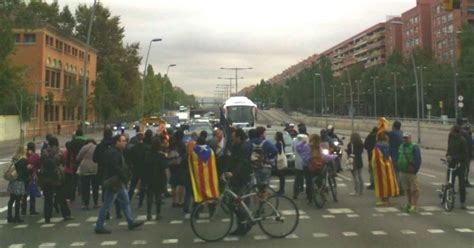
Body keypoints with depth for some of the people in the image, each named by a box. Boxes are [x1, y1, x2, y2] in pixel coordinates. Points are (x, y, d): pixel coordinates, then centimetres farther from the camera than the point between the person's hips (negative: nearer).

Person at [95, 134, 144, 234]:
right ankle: (99, 227, 6)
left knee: (126, 202, 15)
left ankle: (131, 222, 23)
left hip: (119, 182, 11)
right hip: (113, 183, -11)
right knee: (106, 205, -2)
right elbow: (116, 168, -24)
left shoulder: (118, 152, 14)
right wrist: (125, 178, -19)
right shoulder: (112, 153, -18)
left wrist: (124, 179, 8)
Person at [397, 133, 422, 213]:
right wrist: (399, 167, 13)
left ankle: (414, 205, -2)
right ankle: (409, 203, 26)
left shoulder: (414, 147, -8)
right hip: (402, 172, 7)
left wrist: (415, 169, -16)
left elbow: (418, 159, -12)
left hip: (411, 172, -7)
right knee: (407, 189, 15)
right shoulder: (401, 146, 13)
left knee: (414, 190, -4)